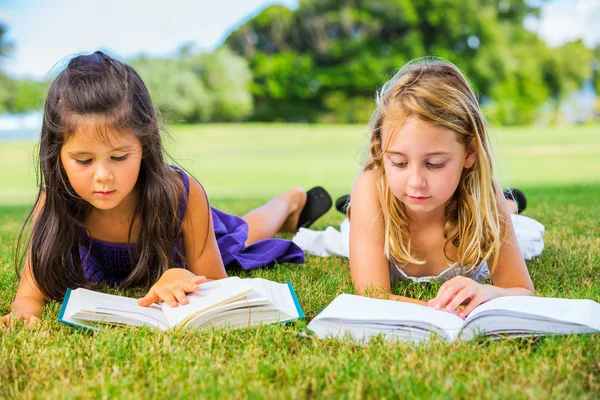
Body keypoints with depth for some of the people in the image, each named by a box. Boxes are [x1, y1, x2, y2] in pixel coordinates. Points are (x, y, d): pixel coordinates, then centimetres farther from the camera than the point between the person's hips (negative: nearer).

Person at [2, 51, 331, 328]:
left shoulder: (182, 195, -44)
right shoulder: (56, 204, -41)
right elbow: (31, 295, -36)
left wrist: (182, 280, -58)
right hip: (110, 274, 1)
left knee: (243, 234, 31)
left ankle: (292, 202, 59)